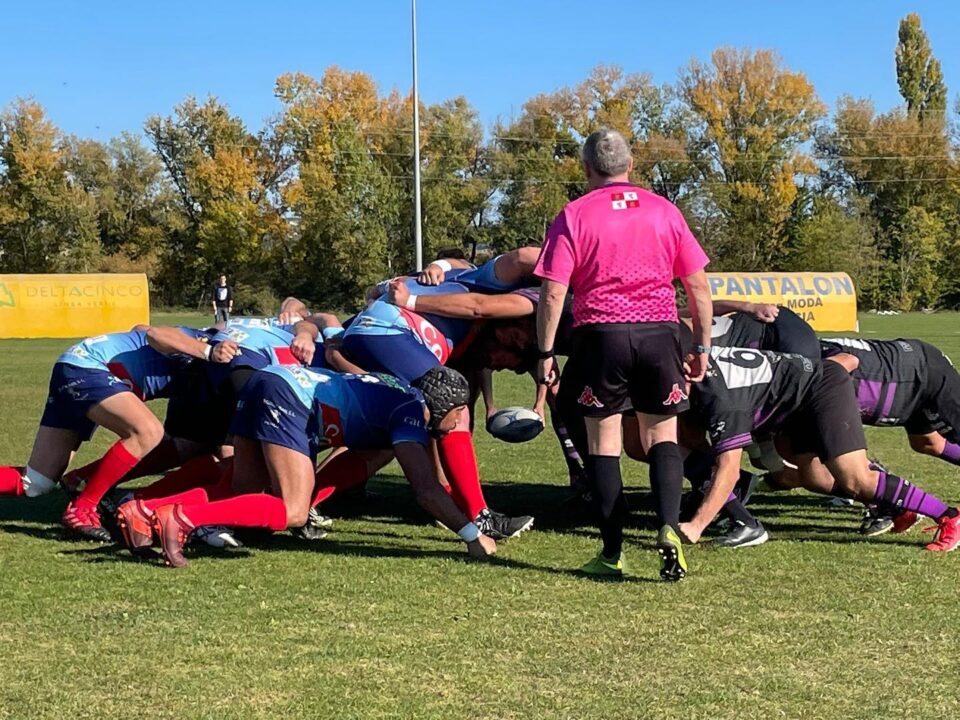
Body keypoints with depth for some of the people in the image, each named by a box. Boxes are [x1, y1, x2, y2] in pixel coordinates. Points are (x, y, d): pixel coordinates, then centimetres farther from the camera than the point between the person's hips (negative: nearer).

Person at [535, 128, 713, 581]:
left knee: (604, 443, 7)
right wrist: (702, 347, 16)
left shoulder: (574, 215, 1)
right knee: (661, 437, 12)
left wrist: (546, 353, 1)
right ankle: (668, 528, -9)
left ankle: (612, 553, 8)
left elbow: (553, 292, -6)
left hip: (601, 334, -2)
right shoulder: (664, 210, 9)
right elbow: (698, 286, 8)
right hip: (659, 331, 2)